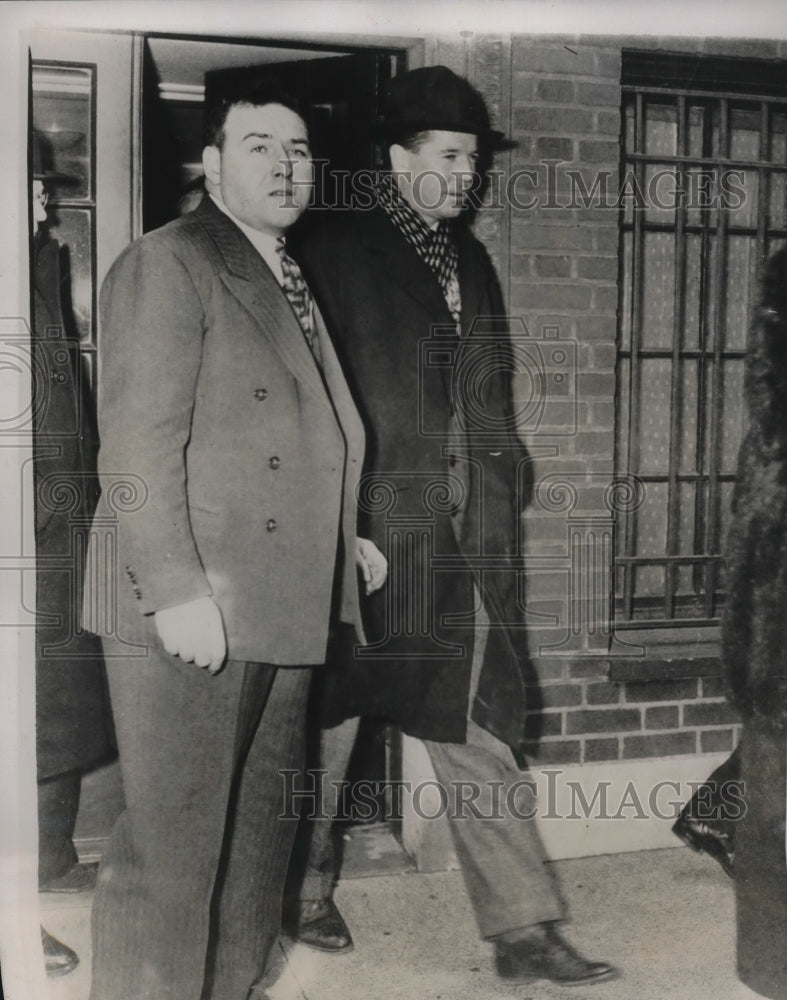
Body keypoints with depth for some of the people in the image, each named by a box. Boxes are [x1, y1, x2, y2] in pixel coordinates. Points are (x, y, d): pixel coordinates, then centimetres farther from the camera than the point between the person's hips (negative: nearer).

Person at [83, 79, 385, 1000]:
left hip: (280, 611, 9)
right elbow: (139, 445, -15)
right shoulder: (167, 264, -6)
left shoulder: (291, 280, 18)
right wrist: (175, 592, -20)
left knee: (256, 833, 18)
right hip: (190, 610, -8)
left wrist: (342, 536, 13)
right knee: (172, 844, 1)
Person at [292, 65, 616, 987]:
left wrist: (500, 489, 10)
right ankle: (301, 893, 32)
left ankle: (522, 929, 15)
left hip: (466, 535, 6)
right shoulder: (338, 255, -4)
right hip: (367, 528, -5)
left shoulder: (467, 258, 16)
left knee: (477, 723, 7)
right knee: (329, 717, 10)